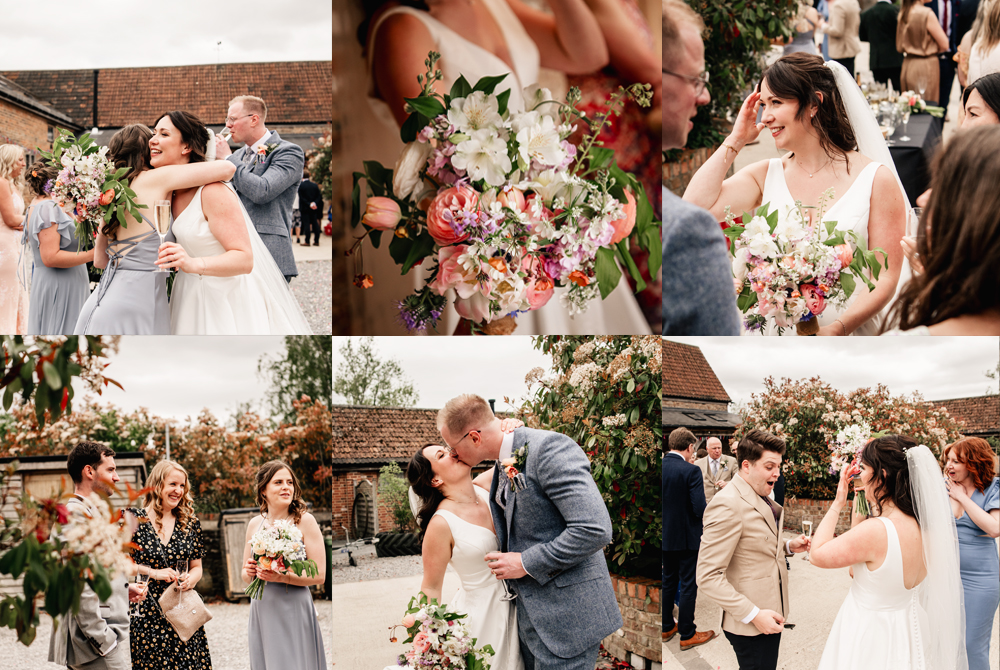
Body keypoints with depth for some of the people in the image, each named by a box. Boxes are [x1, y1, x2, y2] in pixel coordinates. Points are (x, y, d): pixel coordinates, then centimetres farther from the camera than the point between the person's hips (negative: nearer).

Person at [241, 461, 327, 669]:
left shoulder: (305, 521, -5)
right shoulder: (255, 524, 10)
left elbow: (319, 575, -9)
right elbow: (245, 576, 19)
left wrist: (281, 576, -20)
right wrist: (248, 572, -3)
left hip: (293, 611, -4)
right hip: (261, 611, 4)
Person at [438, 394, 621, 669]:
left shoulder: (549, 448, -18)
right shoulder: (504, 465, 12)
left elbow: (595, 529, -25)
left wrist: (527, 563, -17)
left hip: (564, 614, -9)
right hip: (530, 613, 9)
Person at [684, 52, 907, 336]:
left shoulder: (877, 180, 1)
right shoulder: (765, 175, 12)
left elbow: (886, 276, -2)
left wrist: (837, 330, -18)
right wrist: (735, 140, 6)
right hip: (774, 339, 2)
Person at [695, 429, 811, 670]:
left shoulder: (759, 498, 10)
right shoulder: (727, 504, -20)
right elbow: (708, 577, -23)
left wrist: (788, 547, 7)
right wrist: (753, 615, -24)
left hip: (769, 614, 9)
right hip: (750, 624, -9)